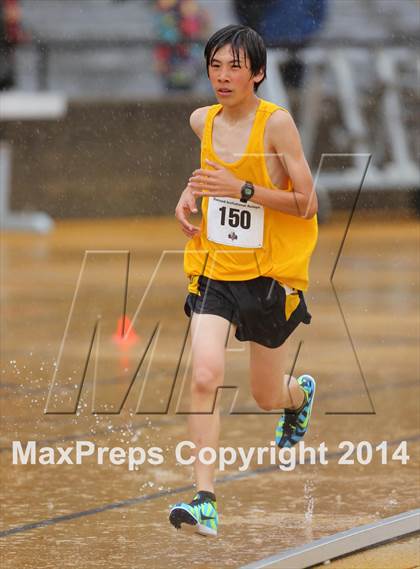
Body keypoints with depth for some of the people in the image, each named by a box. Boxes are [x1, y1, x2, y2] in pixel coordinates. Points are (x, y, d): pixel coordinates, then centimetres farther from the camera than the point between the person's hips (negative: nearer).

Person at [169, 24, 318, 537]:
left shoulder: (276, 123, -15)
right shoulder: (202, 121, 2)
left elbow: (307, 204, -15)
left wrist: (241, 189, -24)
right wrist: (190, 195, 6)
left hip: (271, 273, -3)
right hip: (215, 266, 3)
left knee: (267, 396, 14)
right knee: (205, 375, -20)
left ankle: (301, 393, 53)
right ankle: (205, 498, -18)